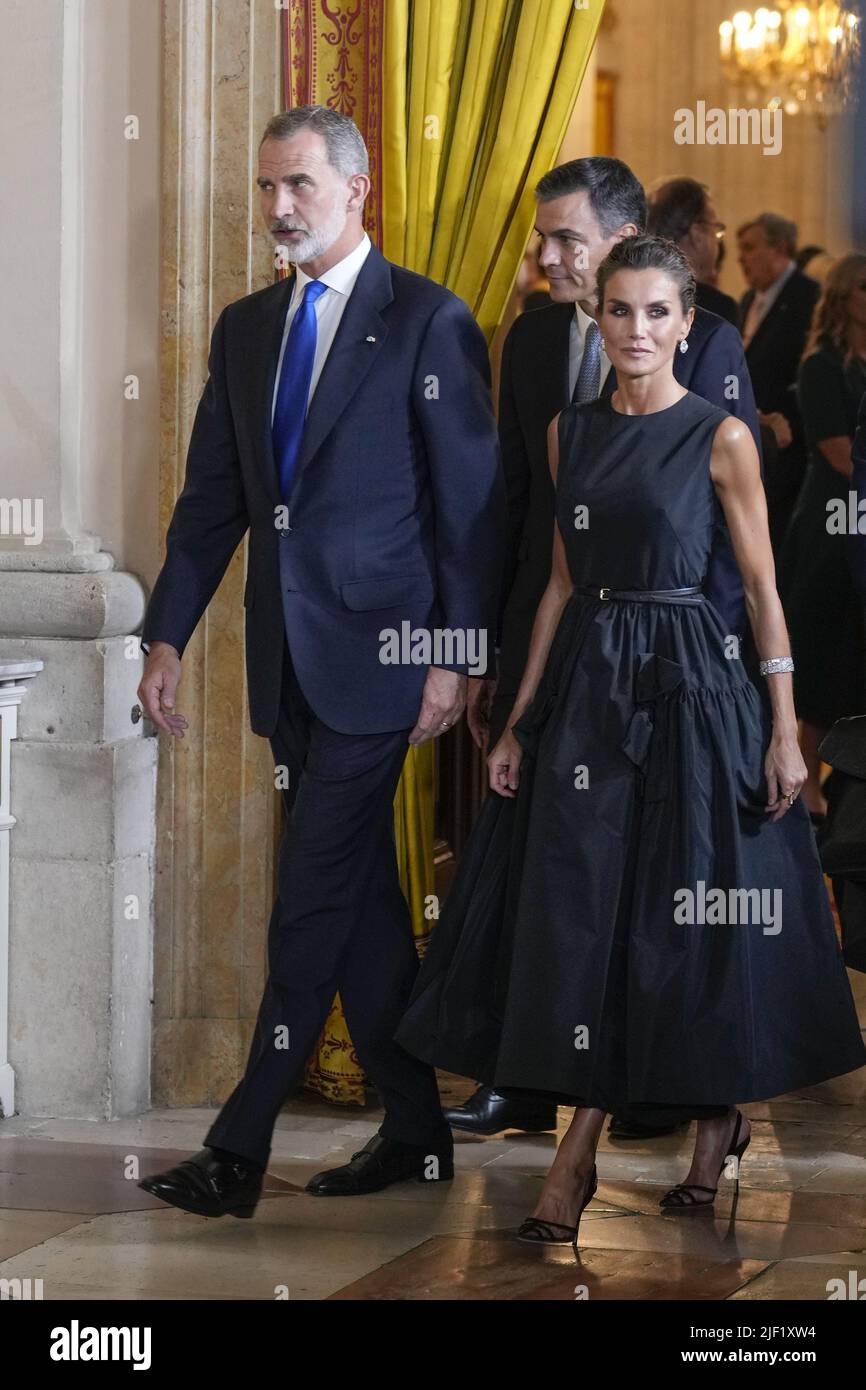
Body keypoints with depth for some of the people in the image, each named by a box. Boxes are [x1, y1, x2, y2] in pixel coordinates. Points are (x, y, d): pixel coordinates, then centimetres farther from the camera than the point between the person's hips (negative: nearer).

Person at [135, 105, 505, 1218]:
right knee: (357, 896, 11)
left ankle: (241, 1151, -7)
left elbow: (472, 501, -6)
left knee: (314, 897, -8)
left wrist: (458, 654, -11)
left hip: (377, 649, -7)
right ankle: (416, 1131, 19)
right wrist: (168, 636, 8)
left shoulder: (429, 322, -5)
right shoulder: (246, 329, 14)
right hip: (287, 657, 7)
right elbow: (211, 497, 15)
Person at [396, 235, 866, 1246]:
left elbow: (762, 585, -3)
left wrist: (785, 725, -7)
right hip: (584, 679, 4)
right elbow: (562, 581, 12)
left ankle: (719, 1113, 17)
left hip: (685, 678, -4)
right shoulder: (570, 431, 9)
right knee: (580, 905, 1)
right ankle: (577, 1152, 8)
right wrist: (520, 721, 8)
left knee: (685, 913, -2)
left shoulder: (720, 437, -4)